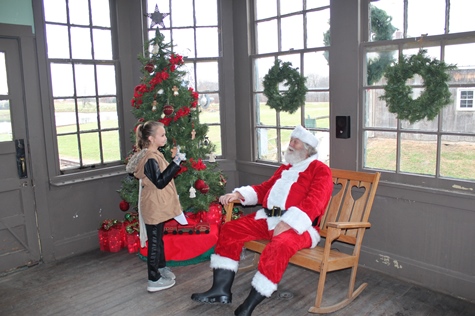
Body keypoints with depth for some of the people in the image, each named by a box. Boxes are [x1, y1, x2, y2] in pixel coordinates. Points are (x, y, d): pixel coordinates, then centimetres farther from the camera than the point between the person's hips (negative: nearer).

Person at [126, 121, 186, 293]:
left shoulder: (154, 154, 10)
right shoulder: (150, 159, -22)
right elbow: (160, 182, -28)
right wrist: (176, 162, -30)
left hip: (157, 206, 10)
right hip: (153, 207, -10)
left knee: (158, 239, 23)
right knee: (154, 242, 0)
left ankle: (161, 267, 39)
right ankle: (154, 280, 11)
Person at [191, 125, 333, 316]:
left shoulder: (320, 170, 0)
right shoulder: (285, 168, 26)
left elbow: (314, 202, -15)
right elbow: (264, 188, 28)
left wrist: (287, 223, -27)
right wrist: (239, 194, 10)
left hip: (296, 224, -8)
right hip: (267, 218, 8)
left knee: (279, 245, -37)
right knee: (230, 230, -5)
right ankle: (221, 289, -4)